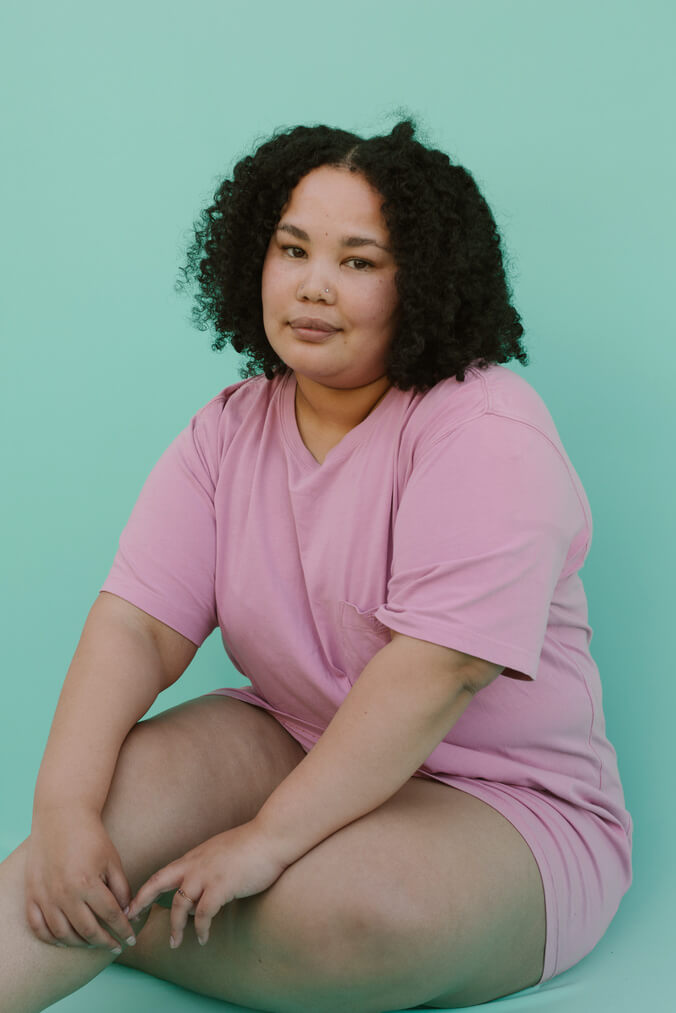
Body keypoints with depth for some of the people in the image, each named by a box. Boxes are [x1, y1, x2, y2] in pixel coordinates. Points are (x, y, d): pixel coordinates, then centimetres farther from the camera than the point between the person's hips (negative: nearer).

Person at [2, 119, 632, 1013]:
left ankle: (101, 926, -12)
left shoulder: (487, 432, -18)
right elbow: (138, 626, -7)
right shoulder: (230, 430, 2)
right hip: (291, 741, 5)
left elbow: (439, 671, -26)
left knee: (351, 908, -33)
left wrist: (267, 839, -28)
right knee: (118, 796, -22)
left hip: (506, 802, -5)